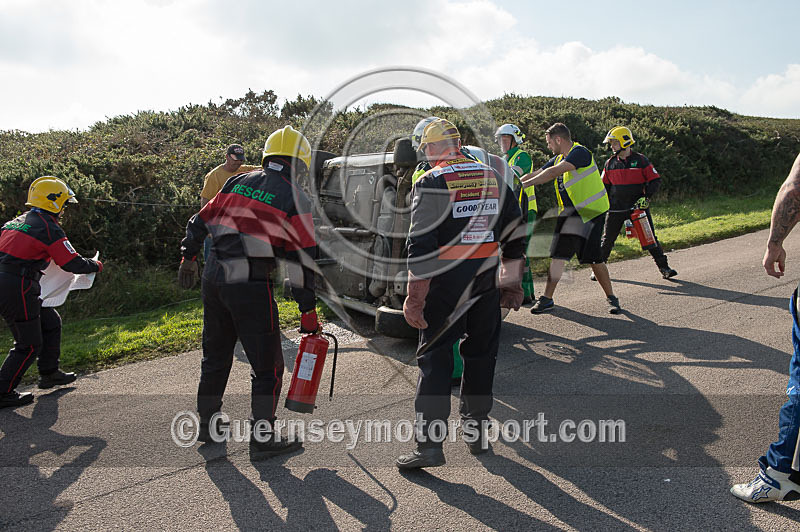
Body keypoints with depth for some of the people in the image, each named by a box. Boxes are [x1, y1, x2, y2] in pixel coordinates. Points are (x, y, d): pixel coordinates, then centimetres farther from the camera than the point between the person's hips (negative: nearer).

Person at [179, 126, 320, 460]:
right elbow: (303, 260, -6)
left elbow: (201, 220, 15)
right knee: (267, 366, 6)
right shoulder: (296, 200, -4)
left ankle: (208, 424, 36)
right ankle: (263, 439, 12)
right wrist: (308, 312, -3)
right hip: (250, 286, -6)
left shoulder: (236, 182, 12)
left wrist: (188, 257, 28)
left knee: (215, 356, 22)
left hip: (213, 278, 7)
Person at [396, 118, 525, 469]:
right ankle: (476, 433, 28)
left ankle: (429, 445, 1)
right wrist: (512, 283, 19)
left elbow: (422, 245, -15)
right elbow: (514, 235, 11)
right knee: (481, 355, 16)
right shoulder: (493, 177, 9)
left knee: (434, 358, 2)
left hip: (446, 284, -5)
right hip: (486, 282, 5)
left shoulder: (430, 183, -8)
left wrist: (415, 298, -13)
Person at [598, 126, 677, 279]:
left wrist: (646, 197, -12)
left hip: (638, 206, -2)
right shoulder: (610, 163, 6)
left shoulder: (640, 160, -3)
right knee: (607, 239, 4)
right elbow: (604, 185, 17)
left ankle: (664, 267, 9)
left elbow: (655, 180, 0)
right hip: (616, 208, 2)